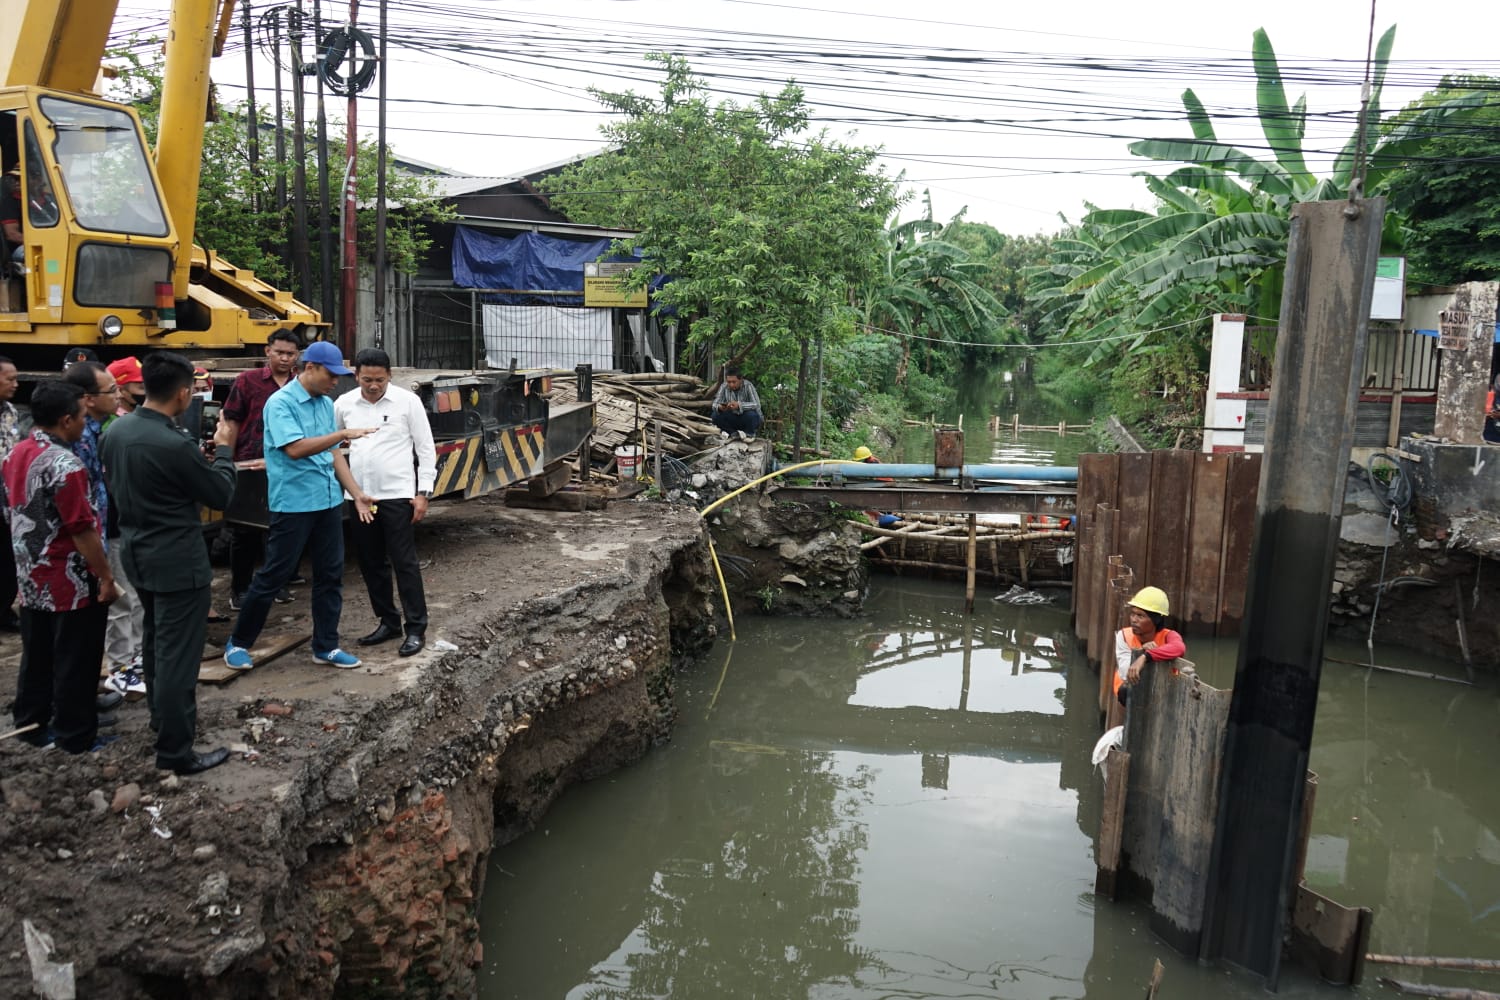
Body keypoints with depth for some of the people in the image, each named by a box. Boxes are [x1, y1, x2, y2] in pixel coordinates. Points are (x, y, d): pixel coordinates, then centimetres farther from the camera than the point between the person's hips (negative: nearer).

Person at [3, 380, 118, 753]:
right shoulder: (64, 465, -24)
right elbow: (83, 531, -23)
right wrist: (105, 576, -15)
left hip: (31, 579, 9)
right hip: (71, 583, -8)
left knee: (36, 657, 19)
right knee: (74, 663, 3)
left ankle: (31, 724, 30)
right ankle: (76, 736, 12)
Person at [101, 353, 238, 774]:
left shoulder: (116, 430, 0)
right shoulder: (176, 444, -26)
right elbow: (220, 495, -14)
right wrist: (223, 450, 3)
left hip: (137, 552, 9)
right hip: (178, 560, -9)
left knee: (156, 640, 25)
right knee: (178, 653, -2)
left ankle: (163, 716, 43)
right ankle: (174, 751, 5)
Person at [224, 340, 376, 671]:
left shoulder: (326, 404, 10)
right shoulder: (280, 403, -12)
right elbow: (295, 449, -24)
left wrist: (357, 493, 10)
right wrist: (344, 433, -24)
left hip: (328, 502, 7)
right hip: (293, 504, -7)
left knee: (330, 575, 9)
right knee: (273, 575, 1)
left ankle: (326, 646, 20)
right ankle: (238, 643, 18)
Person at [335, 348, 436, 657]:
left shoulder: (408, 401, -4)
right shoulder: (344, 404, 4)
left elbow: (426, 449, -2)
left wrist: (423, 493, -6)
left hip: (397, 495, -4)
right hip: (359, 496, 4)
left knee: (404, 562, -2)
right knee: (371, 564, 11)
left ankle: (416, 628, 7)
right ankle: (387, 622, 25)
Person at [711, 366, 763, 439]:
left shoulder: (748, 386, -22)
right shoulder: (724, 387, -10)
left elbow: (757, 405, -31)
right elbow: (715, 404, -11)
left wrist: (739, 405, -46)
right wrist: (719, 407, -37)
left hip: (747, 420, -3)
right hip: (733, 419, 3)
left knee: (751, 414, -36)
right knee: (716, 416, -21)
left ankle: (750, 434, -3)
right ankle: (735, 433, 1)